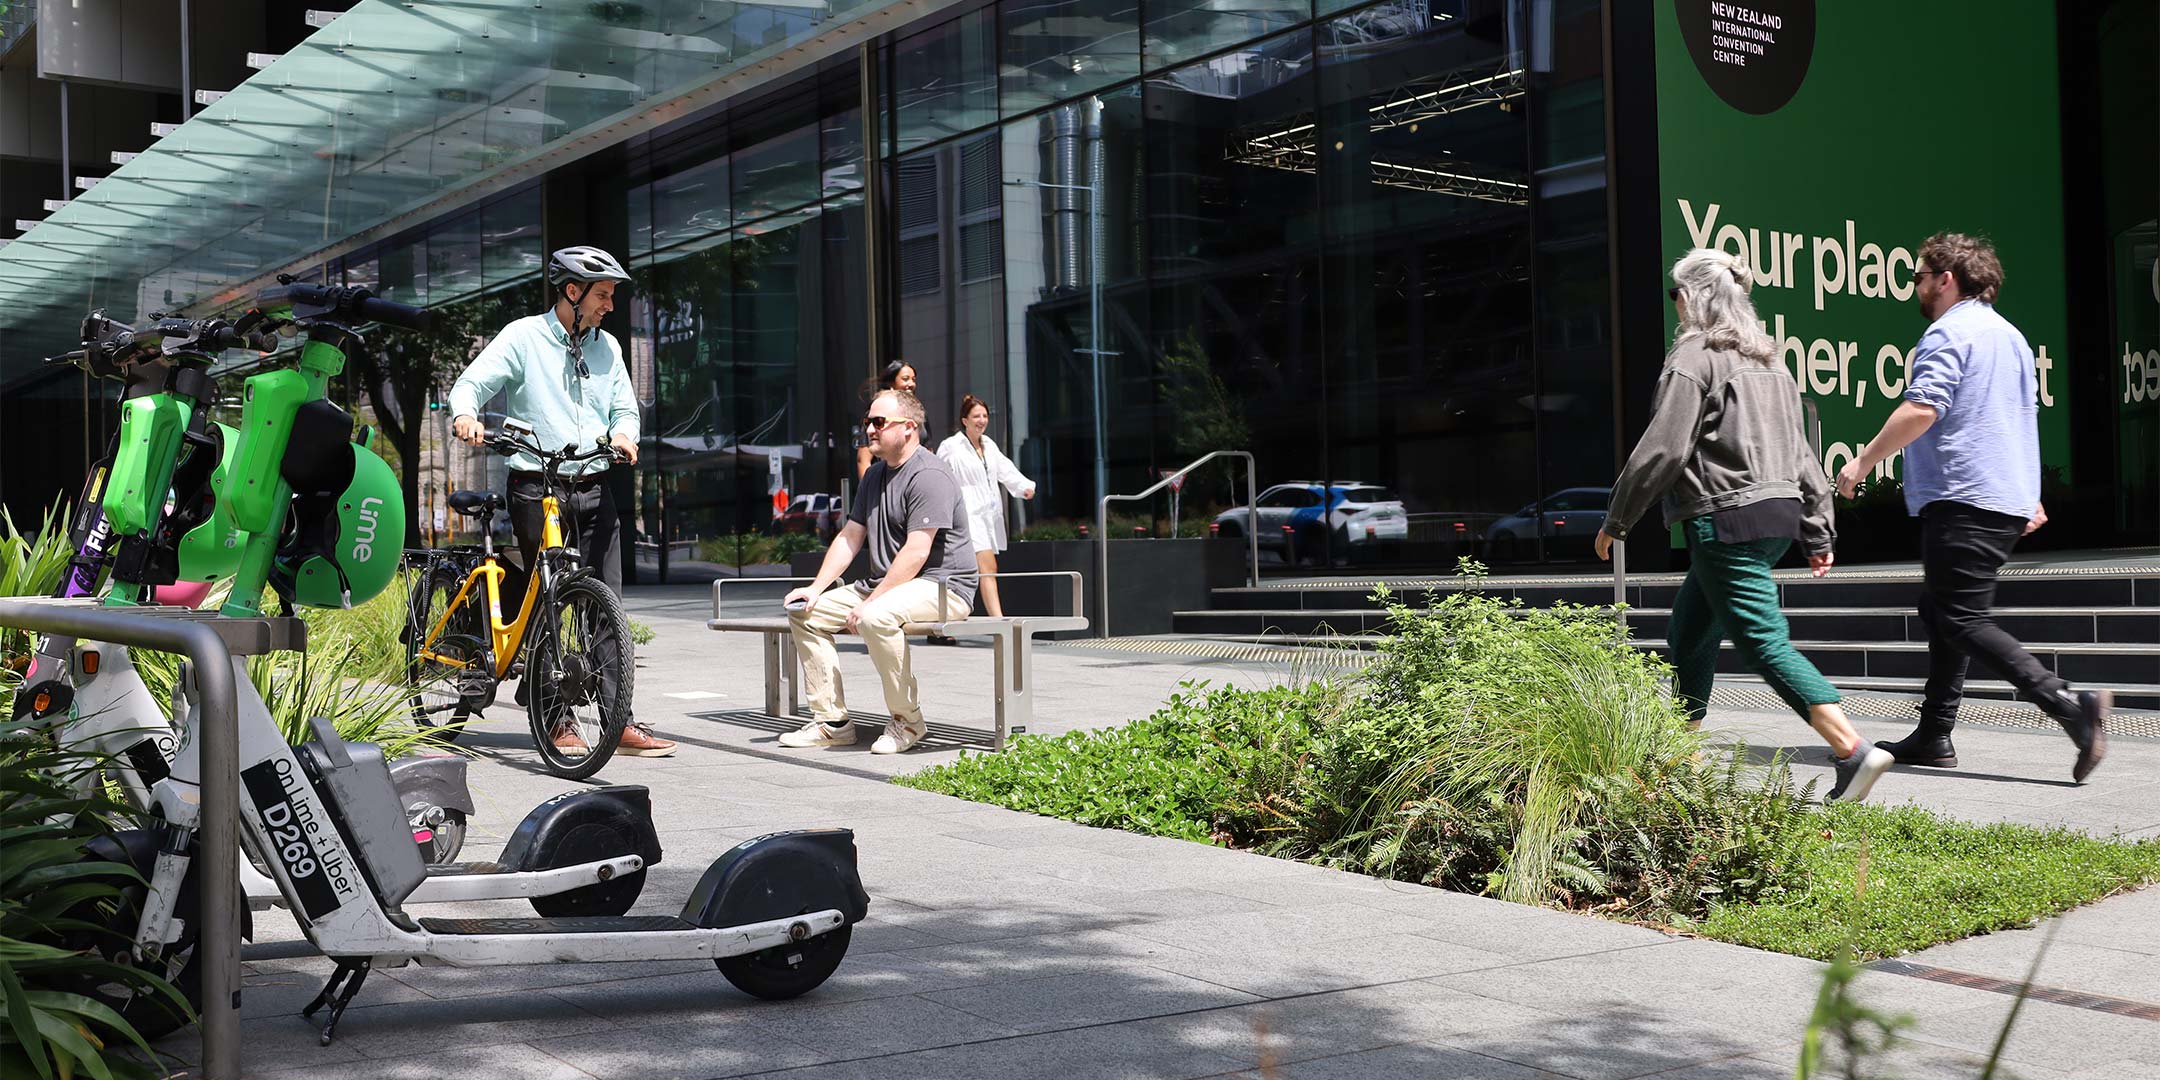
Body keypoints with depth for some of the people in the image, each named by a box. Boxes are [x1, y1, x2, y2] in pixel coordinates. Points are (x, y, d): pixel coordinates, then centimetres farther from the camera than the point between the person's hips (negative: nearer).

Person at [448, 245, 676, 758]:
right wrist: (465, 415, -28)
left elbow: (624, 407, 15)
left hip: (593, 487, 4)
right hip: (536, 485, -4)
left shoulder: (606, 347, 15)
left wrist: (623, 433, -8)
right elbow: (471, 384, -5)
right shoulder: (523, 337, 1)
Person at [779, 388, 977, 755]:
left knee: (876, 616, -38)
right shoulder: (875, 474, 15)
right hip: (884, 584, 10)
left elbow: (917, 552, -24)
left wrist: (871, 601, -25)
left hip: (942, 585, -10)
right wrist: (816, 588, 4)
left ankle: (907, 721, -20)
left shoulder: (928, 474, -16)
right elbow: (850, 538, 17)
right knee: (804, 612, 3)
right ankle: (832, 721, 2)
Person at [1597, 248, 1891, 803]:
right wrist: (1818, 532, 19)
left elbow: (1663, 448, -14)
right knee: (1688, 634, 18)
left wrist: (1616, 521, -5)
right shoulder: (1768, 359, 18)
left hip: (1727, 519, -9)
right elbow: (1799, 450, 18)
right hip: (1777, 511, 9)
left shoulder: (1695, 355, -8)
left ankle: (1854, 751, -20)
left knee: (1764, 642, -11)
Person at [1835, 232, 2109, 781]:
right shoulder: (2010, 335, 21)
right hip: (2009, 502, 10)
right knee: (1941, 613, 15)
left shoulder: (1948, 332, -10)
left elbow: (1922, 410, -23)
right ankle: (1934, 737, 17)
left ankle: (2071, 706, -22)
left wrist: (1864, 461, -15)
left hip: (1962, 500, -10)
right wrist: (2030, 497, 33)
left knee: (1964, 621, -11)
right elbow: (2024, 418, 28)